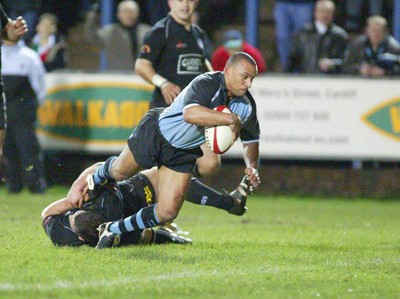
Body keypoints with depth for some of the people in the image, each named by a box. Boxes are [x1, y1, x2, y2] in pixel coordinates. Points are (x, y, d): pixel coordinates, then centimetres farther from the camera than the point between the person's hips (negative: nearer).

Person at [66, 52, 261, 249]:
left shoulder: (246, 106, -14)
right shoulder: (206, 84, -34)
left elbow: (251, 139, 4)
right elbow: (190, 114, -54)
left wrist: (251, 166, -15)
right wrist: (230, 119, -52)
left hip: (184, 154, 5)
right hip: (155, 134, -5)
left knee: (167, 212, -5)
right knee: (119, 172, 21)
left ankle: (113, 230, 17)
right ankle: (96, 178, 60)